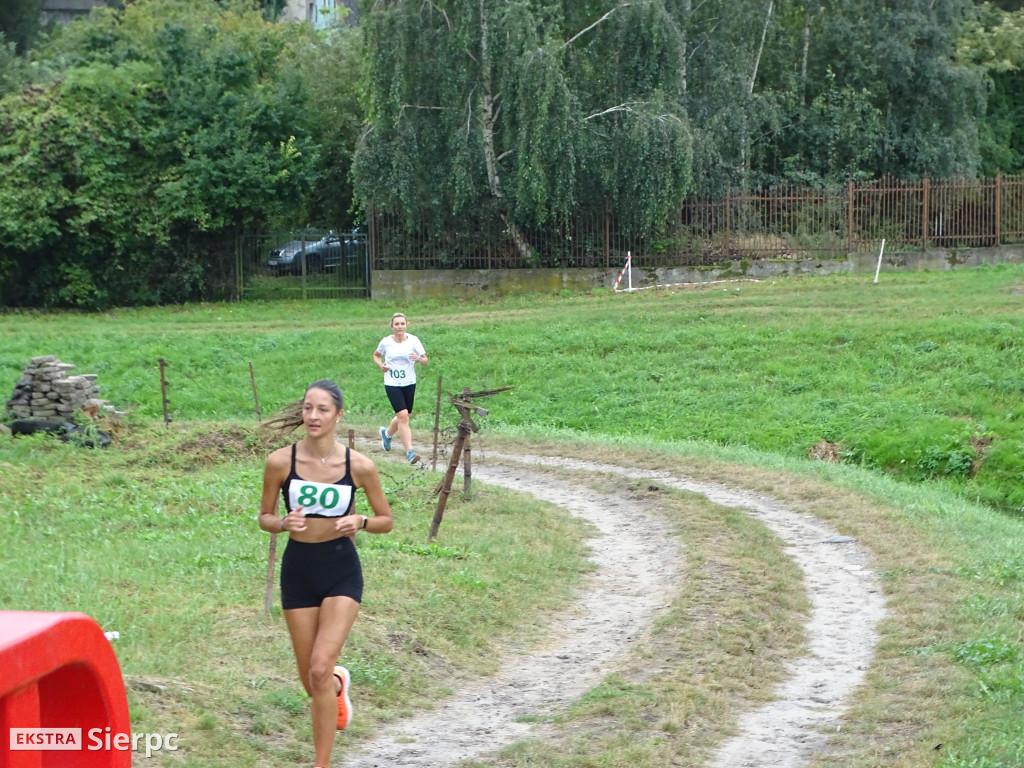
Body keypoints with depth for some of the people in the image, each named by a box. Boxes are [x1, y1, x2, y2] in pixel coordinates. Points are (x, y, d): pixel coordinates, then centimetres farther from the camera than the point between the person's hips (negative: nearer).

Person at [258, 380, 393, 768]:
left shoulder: (359, 466, -9)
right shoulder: (280, 461, -7)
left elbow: (387, 520, 4)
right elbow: (264, 517, 5)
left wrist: (359, 522, -17)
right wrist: (283, 523, -17)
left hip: (342, 571, -2)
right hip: (298, 569, 2)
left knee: (320, 671, -18)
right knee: (311, 682, 10)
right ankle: (339, 684, 49)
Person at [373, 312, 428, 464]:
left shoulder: (413, 340, -4)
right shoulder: (386, 342, -4)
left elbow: (425, 361, -3)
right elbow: (376, 355, 15)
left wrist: (419, 358, -25)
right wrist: (381, 365, -5)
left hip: (409, 383, 3)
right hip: (392, 384, -3)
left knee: (403, 417, 15)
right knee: (403, 415, -17)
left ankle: (387, 433, 48)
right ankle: (409, 452, -15)